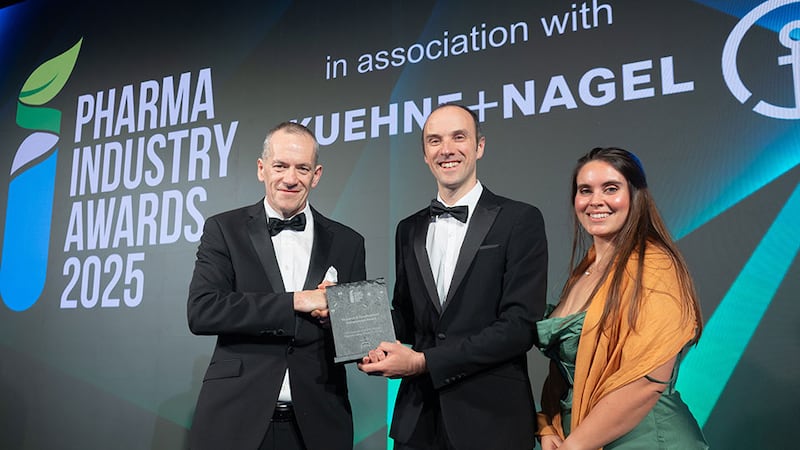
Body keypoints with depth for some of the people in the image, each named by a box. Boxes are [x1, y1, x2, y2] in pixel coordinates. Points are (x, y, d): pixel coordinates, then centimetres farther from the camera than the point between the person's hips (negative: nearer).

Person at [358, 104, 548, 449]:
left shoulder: (520, 220, -7)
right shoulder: (409, 230, 8)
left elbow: (520, 326, -14)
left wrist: (423, 361, -17)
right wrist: (375, 345, -9)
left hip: (490, 420, -4)